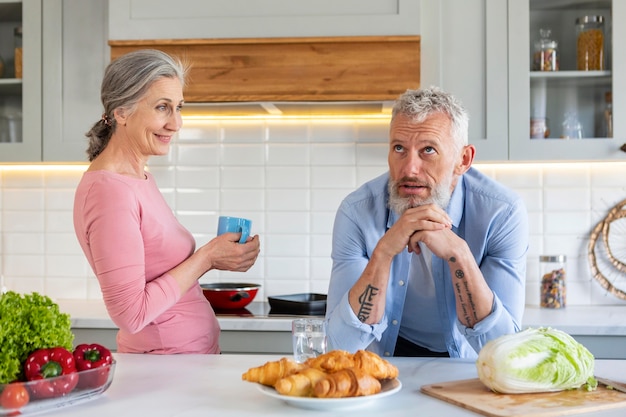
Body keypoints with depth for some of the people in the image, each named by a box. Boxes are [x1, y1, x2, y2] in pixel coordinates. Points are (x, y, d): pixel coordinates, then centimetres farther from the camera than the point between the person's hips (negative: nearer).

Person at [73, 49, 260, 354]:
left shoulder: (140, 177, 7)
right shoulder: (109, 190, -21)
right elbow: (130, 314, -23)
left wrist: (213, 255, -3)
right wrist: (206, 258, -17)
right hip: (166, 366, -8)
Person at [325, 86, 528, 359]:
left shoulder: (502, 213, -18)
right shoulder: (357, 212, -16)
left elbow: (501, 347, -20)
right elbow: (342, 343, -20)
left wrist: (458, 254, -33)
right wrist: (384, 252, -33)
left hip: (467, 362, 1)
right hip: (389, 356, -1)